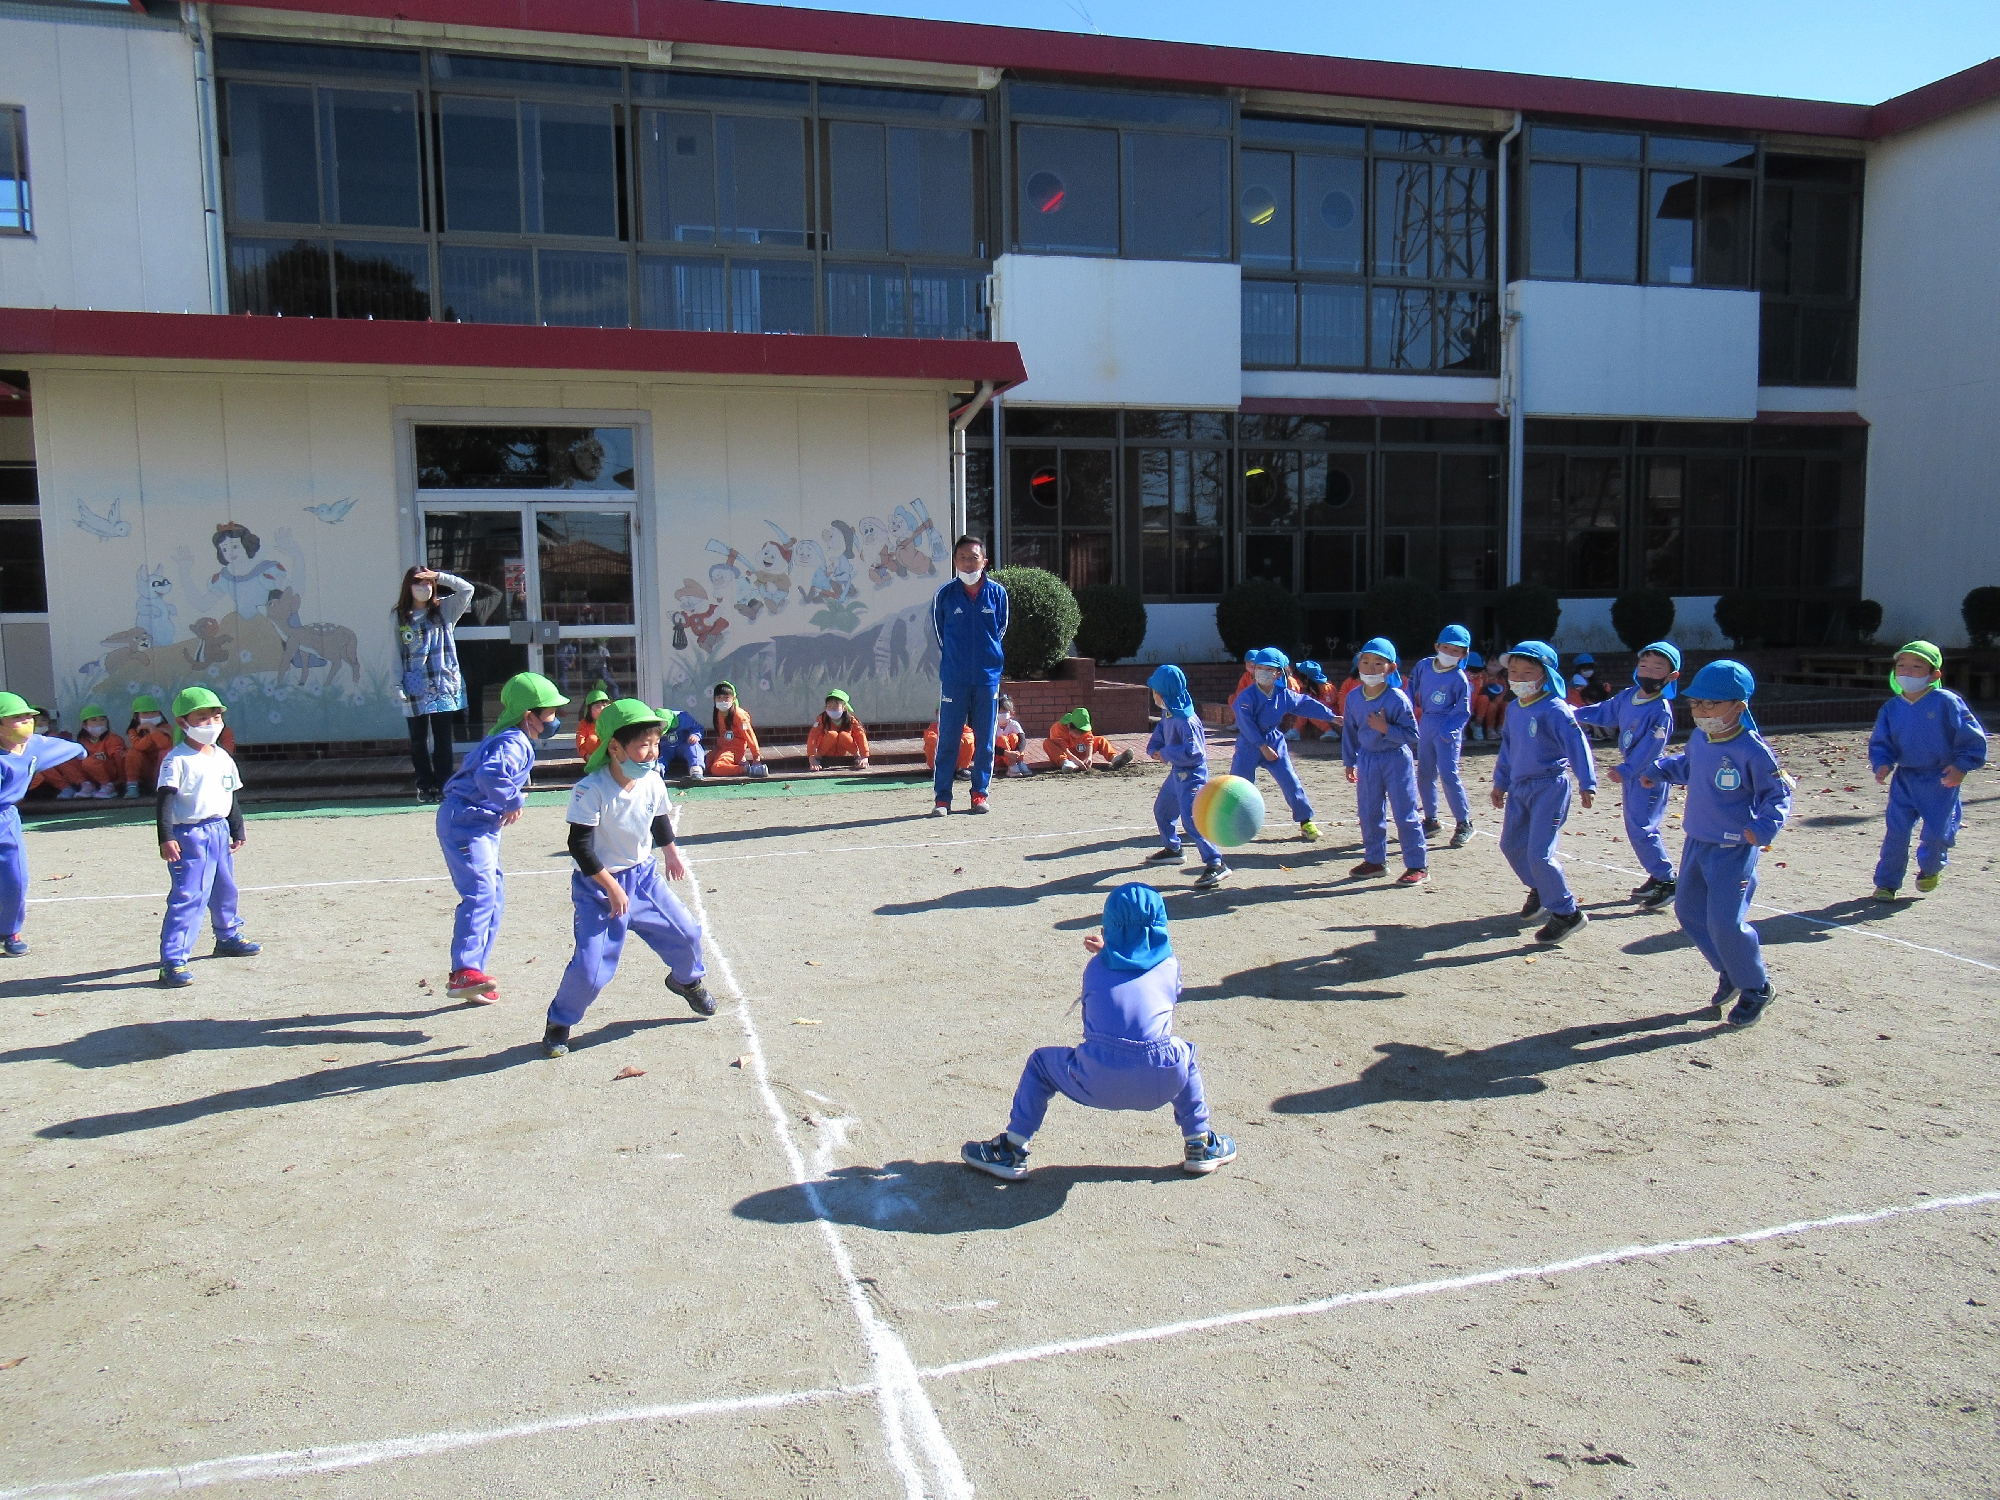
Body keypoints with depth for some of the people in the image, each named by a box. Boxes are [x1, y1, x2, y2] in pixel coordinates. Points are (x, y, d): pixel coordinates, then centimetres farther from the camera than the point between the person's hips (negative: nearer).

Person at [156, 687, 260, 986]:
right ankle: (172, 961, -14)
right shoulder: (177, 760, -13)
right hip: (189, 835, -8)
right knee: (188, 896, -14)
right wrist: (166, 838, -26)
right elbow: (164, 800, -18)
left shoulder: (223, 757, 10)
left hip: (220, 830, 8)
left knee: (225, 889, 23)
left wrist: (237, 831, 21)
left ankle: (228, 937, 44)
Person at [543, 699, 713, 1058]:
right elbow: (579, 844, -22)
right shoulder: (591, 790, -25)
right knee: (591, 969, -14)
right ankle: (558, 1022, 13)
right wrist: (611, 886, -22)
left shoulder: (653, 784, -6)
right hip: (598, 886, -6)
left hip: (643, 876, 6)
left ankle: (686, 980, 42)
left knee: (686, 933, 8)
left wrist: (671, 854, 30)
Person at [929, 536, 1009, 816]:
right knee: (947, 738, -1)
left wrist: (990, 659, 12)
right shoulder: (945, 595, -1)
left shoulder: (997, 593, 1)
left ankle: (979, 793, 16)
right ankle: (941, 797, 5)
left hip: (988, 677, 1)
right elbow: (938, 632, 11)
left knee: (985, 738, 6)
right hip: (954, 677, -1)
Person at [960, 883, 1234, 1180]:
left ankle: (1011, 1152, 23)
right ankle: (1200, 1145, 37)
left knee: (1040, 1062, 28)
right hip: (1160, 1085, 1)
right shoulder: (1170, 965, 15)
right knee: (1183, 1054, 37)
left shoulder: (1096, 967, 15)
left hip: (1098, 1085, -1)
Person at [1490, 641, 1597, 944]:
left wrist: (1587, 783, -25)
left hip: (1550, 788, -8)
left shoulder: (1554, 710, -15)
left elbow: (1577, 745, -20)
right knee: (1511, 845, 15)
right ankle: (1539, 890, 39)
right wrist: (1500, 782, 24)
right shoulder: (1514, 709, 9)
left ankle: (1567, 913, 2)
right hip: (1519, 787, 8)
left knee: (1539, 853, -13)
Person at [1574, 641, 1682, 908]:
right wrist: (1574, 714, 11)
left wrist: (1626, 770, -30)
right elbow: (1603, 713, 18)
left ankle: (1667, 881, 2)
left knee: (1641, 829, -9)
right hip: (1632, 774, 9)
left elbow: (1650, 748, -25)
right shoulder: (1627, 697, 3)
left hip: (1649, 777, -9)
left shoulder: (1661, 711, -21)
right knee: (1638, 827, 15)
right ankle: (1658, 877, 28)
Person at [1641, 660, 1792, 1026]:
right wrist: (1659, 770, 8)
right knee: (1688, 910, 15)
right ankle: (1730, 972, 35)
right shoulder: (1699, 740, 1)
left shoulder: (1753, 751, -19)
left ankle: (1757, 987, 15)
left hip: (1733, 850, -8)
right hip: (1696, 842, 8)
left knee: (1724, 923, -9)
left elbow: (1779, 794, -11)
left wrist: (1764, 826, -25)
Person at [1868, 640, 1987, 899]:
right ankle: (1886, 883, 10)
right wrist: (1882, 764, -15)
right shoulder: (1891, 708, 0)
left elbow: (1972, 737, -7)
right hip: (1905, 779, 2)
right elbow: (1880, 743, 3)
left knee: (1936, 832, 1)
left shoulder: (1947, 702, -11)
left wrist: (1962, 766, -14)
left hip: (1942, 781, -2)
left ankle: (1930, 869, 33)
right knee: (1896, 832, -1)